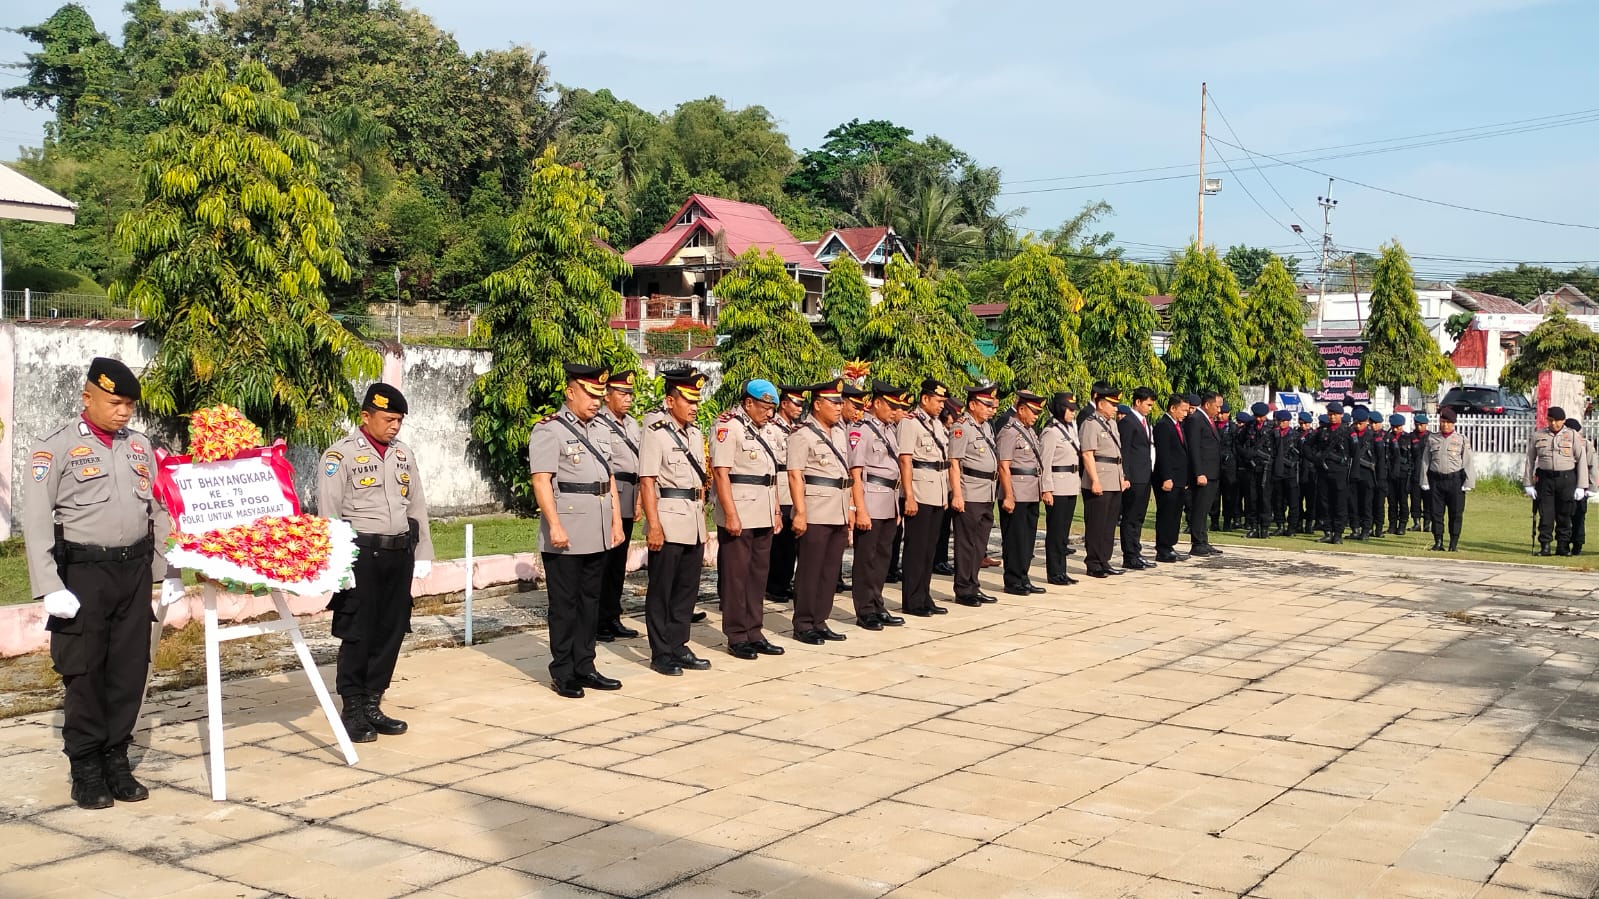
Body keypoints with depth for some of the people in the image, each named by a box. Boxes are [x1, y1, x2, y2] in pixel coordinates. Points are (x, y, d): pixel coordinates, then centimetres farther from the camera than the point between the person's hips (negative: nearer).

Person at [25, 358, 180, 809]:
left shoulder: (140, 446, 11)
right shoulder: (57, 447, -3)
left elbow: (159, 512, 15)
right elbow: (36, 521, -7)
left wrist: (170, 572, 11)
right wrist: (50, 586, -14)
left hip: (135, 570, 4)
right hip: (83, 572, -4)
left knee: (130, 670, 7)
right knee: (84, 672, 1)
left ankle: (117, 761, 18)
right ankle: (86, 770, 11)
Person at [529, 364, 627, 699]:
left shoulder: (599, 430, 16)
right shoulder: (549, 431, -8)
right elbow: (541, 481, -15)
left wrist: (616, 522, 12)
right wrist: (555, 526, -21)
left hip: (598, 535, 7)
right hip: (566, 536, -7)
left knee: (590, 602, 12)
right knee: (565, 605, 1)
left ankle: (584, 667, 20)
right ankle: (563, 673, 8)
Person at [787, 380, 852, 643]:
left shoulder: (840, 432, 14)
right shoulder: (803, 434, -9)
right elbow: (795, 475, -14)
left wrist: (848, 509, 16)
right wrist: (800, 513, -19)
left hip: (839, 513, 7)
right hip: (816, 513, -7)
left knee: (831, 569, 10)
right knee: (810, 570, -1)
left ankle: (819, 621, 19)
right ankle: (803, 625, 7)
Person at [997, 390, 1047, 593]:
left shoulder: (1030, 431, 16)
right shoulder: (1009, 432, -12)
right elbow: (1004, 467, -17)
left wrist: (1041, 490, 17)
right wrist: (1008, 497, -20)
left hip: (1032, 495, 9)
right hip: (1017, 494, -9)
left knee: (1028, 538, 13)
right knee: (1014, 539, -2)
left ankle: (1023, 579, 21)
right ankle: (1013, 582, 5)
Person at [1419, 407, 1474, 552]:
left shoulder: (1461, 439, 4)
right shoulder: (1432, 439, 9)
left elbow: (1467, 462, 2)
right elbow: (1425, 461, 10)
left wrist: (1468, 483, -5)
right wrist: (1425, 482, 4)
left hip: (1455, 480, -2)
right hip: (1436, 479, 2)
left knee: (1456, 513, 1)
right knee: (1436, 512, 3)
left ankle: (1454, 544, 9)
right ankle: (1438, 542, 10)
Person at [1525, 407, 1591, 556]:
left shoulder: (1573, 436, 4)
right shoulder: (1538, 436, 8)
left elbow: (1582, 461, 3)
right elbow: (1530, 460, 11)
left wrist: (1581, 487, -3)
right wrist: (1528, 484, 6)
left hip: (1567, 478, -1)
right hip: (1545, 479, 1)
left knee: (1564, 515, 5)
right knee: (1545, 514, -2)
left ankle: (1563, 546, 14)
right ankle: (1545, 546, 3)